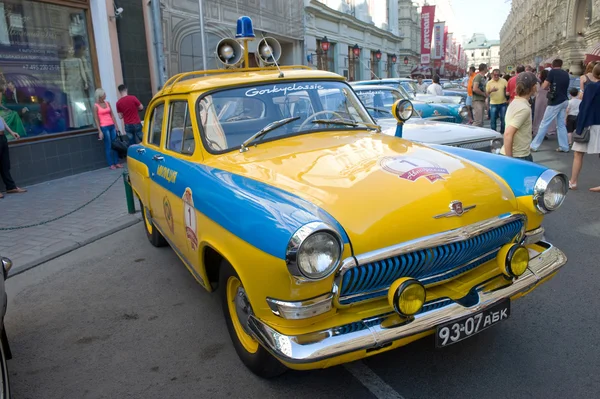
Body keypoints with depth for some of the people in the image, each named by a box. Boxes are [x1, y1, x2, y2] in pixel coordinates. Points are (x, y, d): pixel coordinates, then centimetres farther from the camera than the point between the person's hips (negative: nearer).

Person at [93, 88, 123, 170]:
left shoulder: (107, 103, 10)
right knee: (108, 146, -2)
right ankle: (111, 164, 4)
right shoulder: (96, 106, -4)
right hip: (104, 127, -5)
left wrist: (116, 127, 9)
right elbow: (96, 119, -5)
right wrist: (100, 131, -11)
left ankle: (117, 162, 14)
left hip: (112, 126, 5)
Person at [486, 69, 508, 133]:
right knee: (493, 119, 1)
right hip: (493, 104, -1)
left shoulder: (504, 81, 2)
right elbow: (486, 93, -2)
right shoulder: (489, 83, 1)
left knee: (503, 118, 5)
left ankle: (502, 132, 17)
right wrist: (491, 90, -19)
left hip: (503, 103, 1)